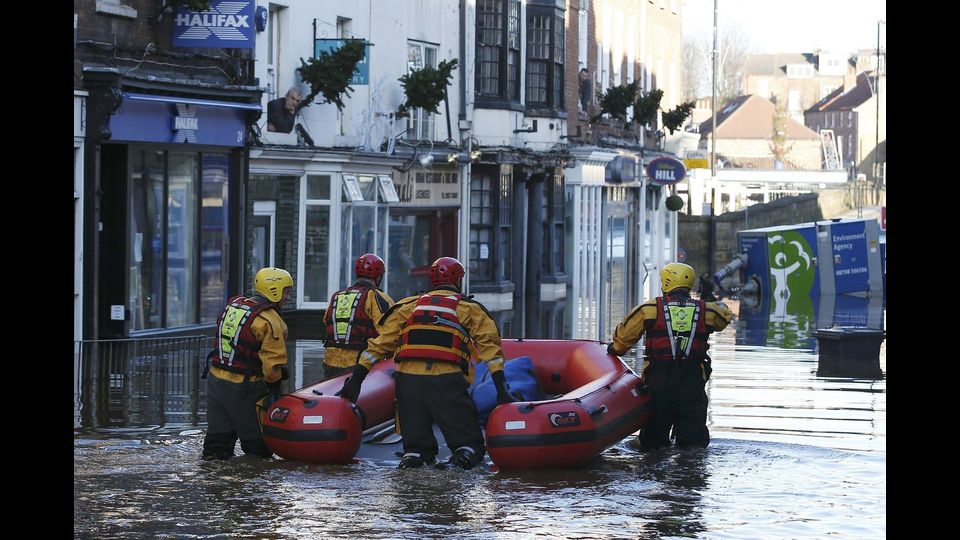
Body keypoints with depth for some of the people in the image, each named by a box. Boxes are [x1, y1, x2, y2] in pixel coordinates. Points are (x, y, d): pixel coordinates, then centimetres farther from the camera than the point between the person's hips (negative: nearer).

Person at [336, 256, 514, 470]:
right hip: (447, 382, -2)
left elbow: (380, 343, 15)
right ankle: (466, 454, -24)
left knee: (416, 442, 15)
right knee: (469, 444, 6)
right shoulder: (469, 309, 16)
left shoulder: (408, 306, 22)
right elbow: (489, 344, 4)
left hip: (408, 378, 2)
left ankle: (413, 455, -14)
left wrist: (356, 380, 13)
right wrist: (501, 388, -2)